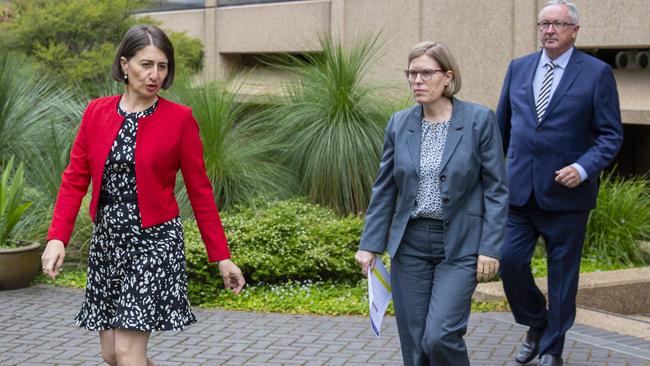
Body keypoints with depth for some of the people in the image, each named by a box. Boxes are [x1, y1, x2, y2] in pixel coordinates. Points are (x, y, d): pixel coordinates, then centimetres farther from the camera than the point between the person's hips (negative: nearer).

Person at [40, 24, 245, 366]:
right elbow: (75, 179, 3)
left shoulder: (179, 118, -6)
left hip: (154, 241, -4)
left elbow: (200, 191, -3)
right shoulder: (96, 112, 3)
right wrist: (57, 238, -10)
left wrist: (222, 257, -3)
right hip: (107, 239, 4)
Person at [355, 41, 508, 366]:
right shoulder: (399, 123, 5)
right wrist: (370, 244, 6)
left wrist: (490, 248, -11)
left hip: (459, 245, -4)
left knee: (440, 337, -13)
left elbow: (496, 189, -5)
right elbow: (384, 189, 10)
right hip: (410, 243, 4)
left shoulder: (479, 119, -6)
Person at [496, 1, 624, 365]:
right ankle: (536, 325, 24)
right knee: (510, 261, -3)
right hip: (519, 189, 3)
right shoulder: (518, 68, 8)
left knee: (562, 274, 6)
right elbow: (502, 126, 17)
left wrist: (583, 168, -20)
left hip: (566, 192, -3)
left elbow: (611, 136, -6)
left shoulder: (597, 73, -5)